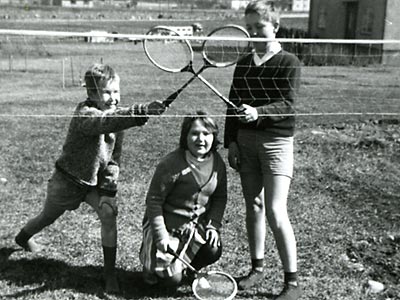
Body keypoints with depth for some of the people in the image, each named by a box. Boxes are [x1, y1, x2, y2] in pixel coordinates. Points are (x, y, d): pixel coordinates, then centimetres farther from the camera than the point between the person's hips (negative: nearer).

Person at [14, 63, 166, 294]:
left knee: (109, 214, -18)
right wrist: (141, 112, -70)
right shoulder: (85, 115, -30)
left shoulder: (116, 115, -8)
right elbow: (106, 122, -54)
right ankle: (24, 237, 54)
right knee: (49, 217, 19)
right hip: (68, 180, -4)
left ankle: (110, 272, -5)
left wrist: (108, 189, -12)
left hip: (96, 181, 5)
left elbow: (115, 155, -2)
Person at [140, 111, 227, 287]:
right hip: (167, 225, -5)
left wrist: (213, 225, -7)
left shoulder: (217, 163, -4)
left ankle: (188, 269, 15)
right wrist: (160, 235, -19)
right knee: (172, 280, -10)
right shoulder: (171, 164, -22)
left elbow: (220, 197, 7)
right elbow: (153, 201, -17)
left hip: (196, 226, 6)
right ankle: (151, 262, 25)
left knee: (213, 250, -19)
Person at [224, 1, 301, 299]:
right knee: (253, 205, 11)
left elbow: (287, 104, -15)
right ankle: (257, 268, 27)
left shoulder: (289, 62, -4)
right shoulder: (243, 64, 12)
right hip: (245, 139, 6)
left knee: (275, 211, -10)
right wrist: (231, 141, 5)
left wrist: (258, 113, -31)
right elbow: (233, 104, 12)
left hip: (277, 140, -5)